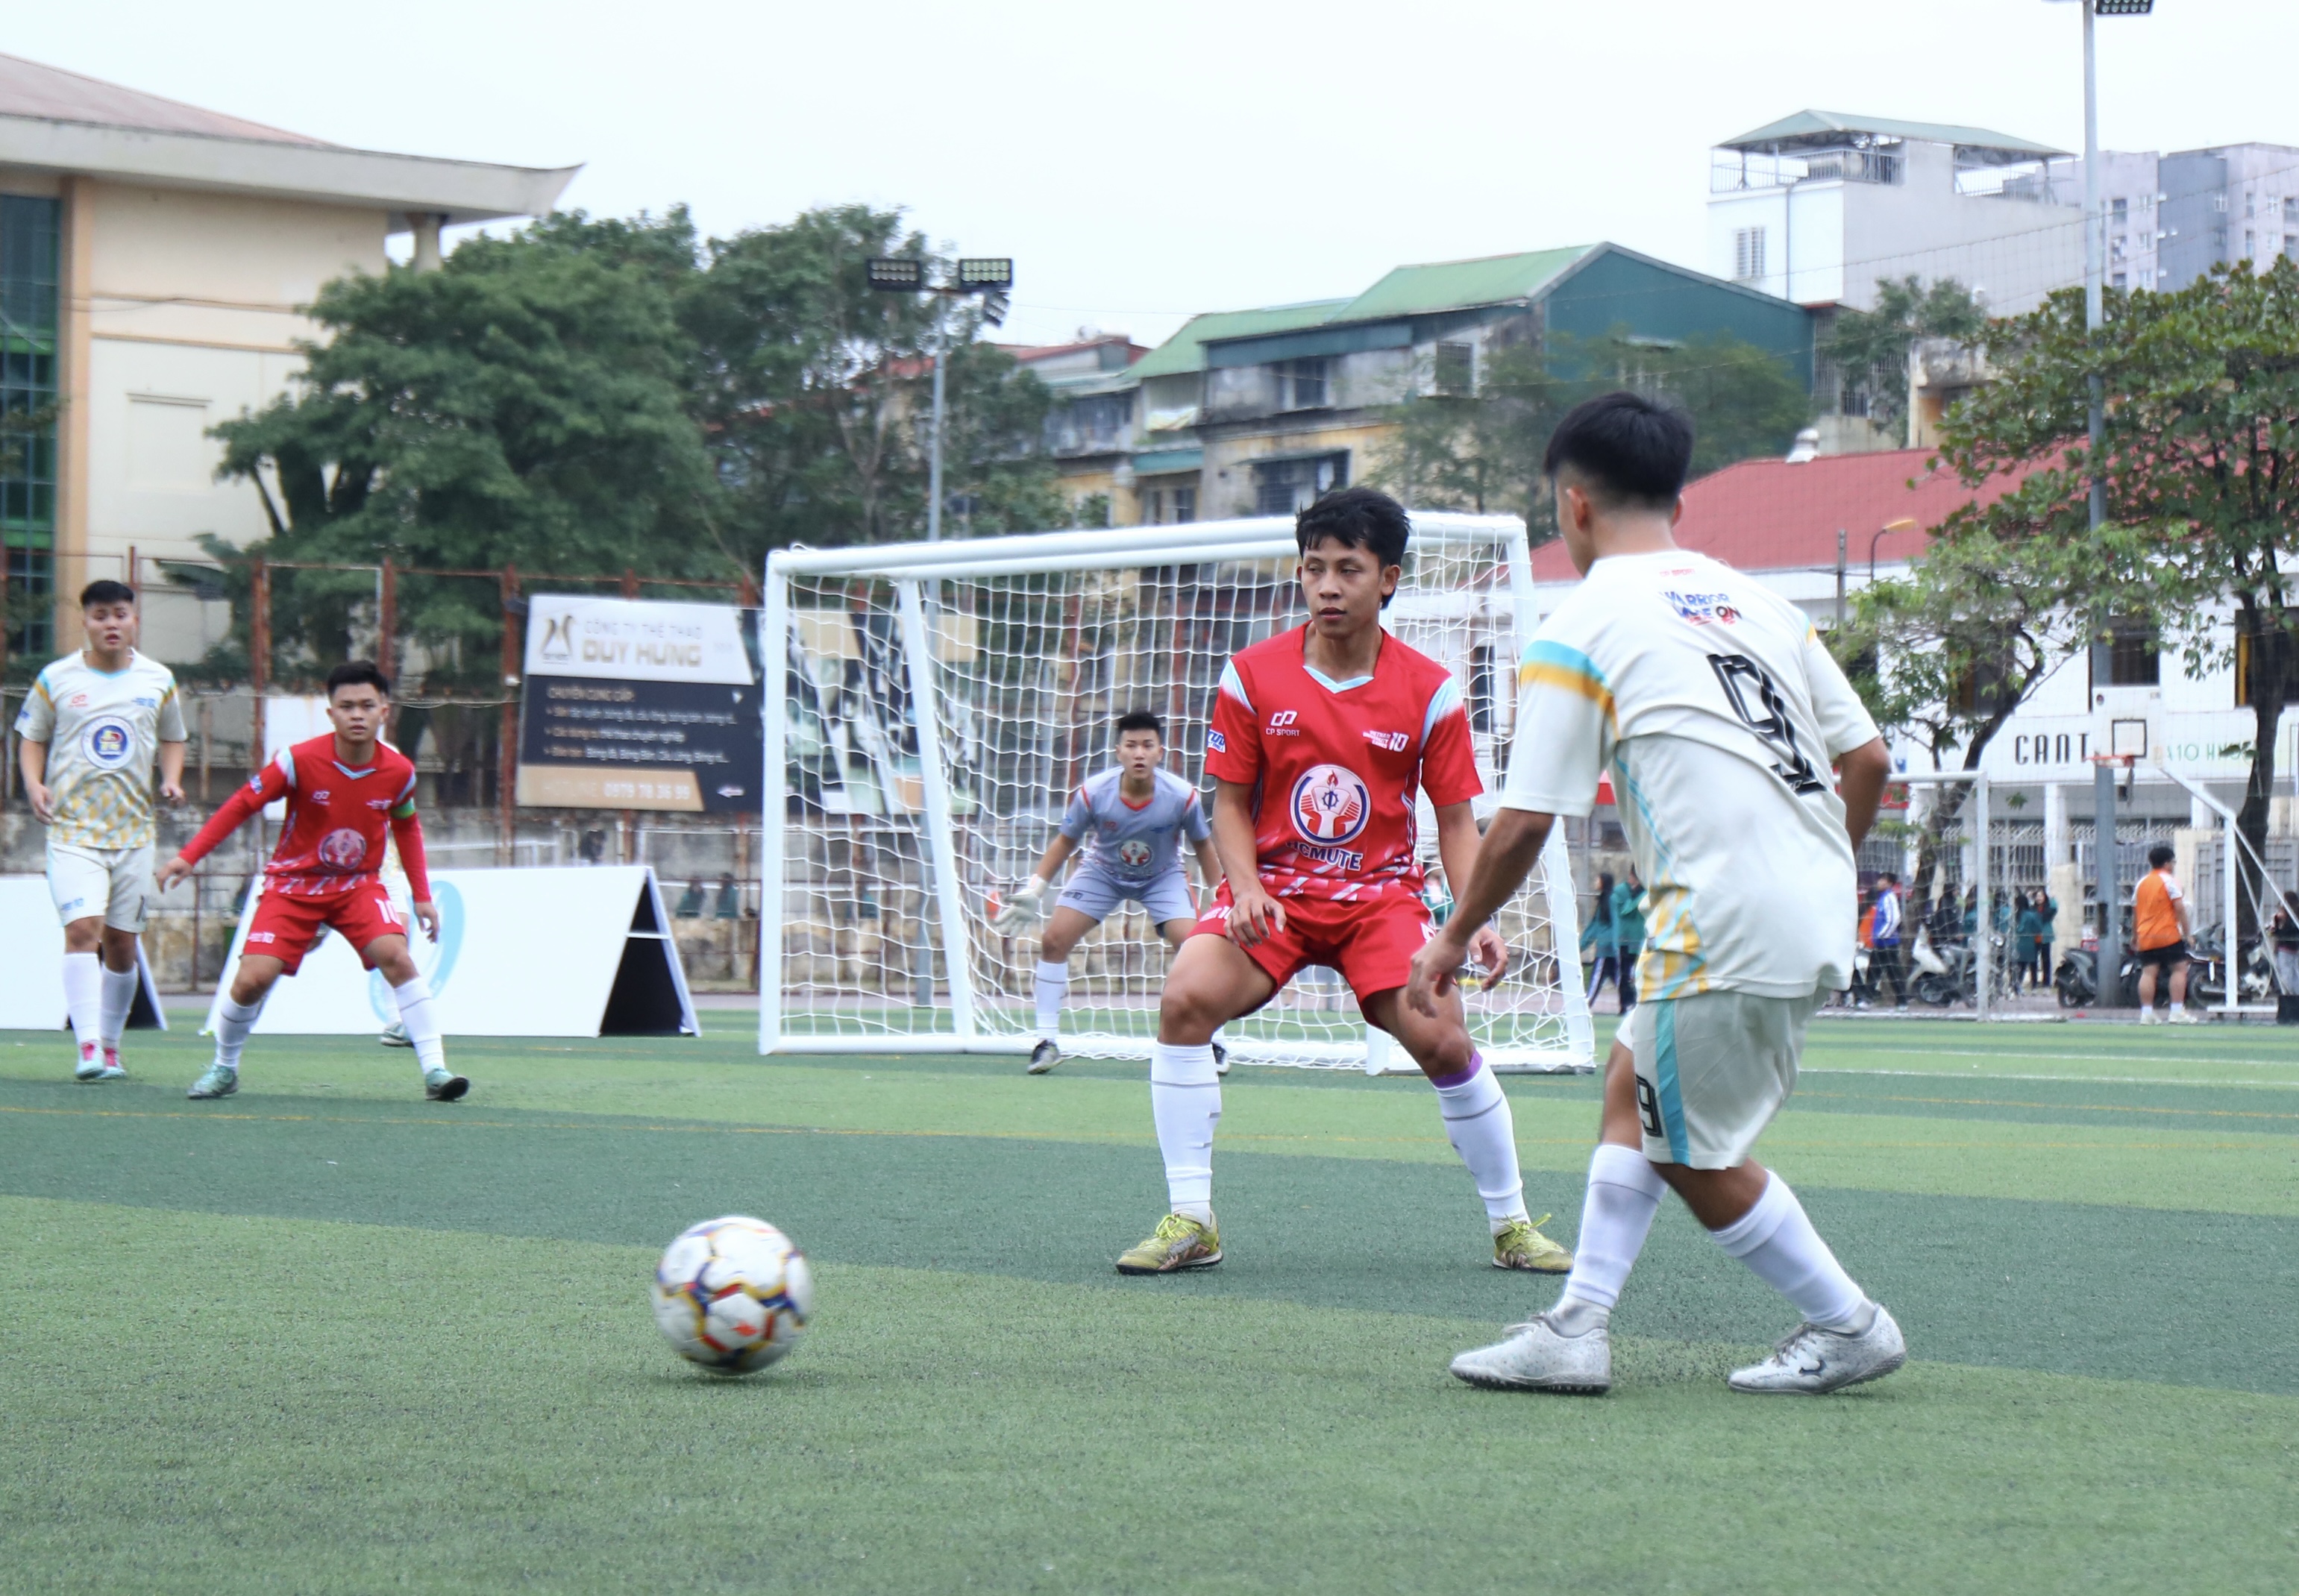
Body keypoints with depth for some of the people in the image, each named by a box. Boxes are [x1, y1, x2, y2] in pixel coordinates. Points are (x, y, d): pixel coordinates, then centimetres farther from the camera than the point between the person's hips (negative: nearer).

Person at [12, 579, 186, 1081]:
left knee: (122, 944, 6)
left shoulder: (158, 680, 6)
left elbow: (172, 739, 18)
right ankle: (88, 1048, -22)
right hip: (73, 827, -3)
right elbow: (33, 738, 9)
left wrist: (172, 779, -1)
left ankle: (111, 1048, 19)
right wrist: (34, 782, -9)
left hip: (134, 829, 3)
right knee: (82, 929, -19)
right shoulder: (56, 678, 0)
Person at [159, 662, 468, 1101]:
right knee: (252, 979, -13)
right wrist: (189, 856, -13)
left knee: (397, 957, -24)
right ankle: (224, 1069, 14)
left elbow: (407, 827, 12)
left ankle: (435, 1070, -21)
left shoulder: (399, 771, -8)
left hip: (359, 884, 1)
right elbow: (242, 804, -8)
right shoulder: (299, 760, -18)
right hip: (293, 884, -1)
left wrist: (421, 895, 10)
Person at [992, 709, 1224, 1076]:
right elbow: (1066, 841, -8)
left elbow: (1203, 845, -8)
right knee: (1054, 939, -13)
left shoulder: (1183, 797, -27)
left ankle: (1211, 1044, -1)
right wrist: (1034, 890, -12)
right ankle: (1047, 1042, -2)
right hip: (1102, 872, 1)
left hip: (1162, 877, -1)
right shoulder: (1093, 792, -27)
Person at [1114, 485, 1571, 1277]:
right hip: (1273, 891, 1)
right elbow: (1230, 803, 3)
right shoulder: (1251, 676, -2)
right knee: (1186, 998, -24)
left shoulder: (1430, 690, -3)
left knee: (1443, 1040, -18)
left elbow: (1456, 820, 1)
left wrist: (1475, 920, -15)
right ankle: (1189, 1223, -14)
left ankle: (1512, 1225, 5)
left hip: (1380, 895, -1)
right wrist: (1245, 886, -16)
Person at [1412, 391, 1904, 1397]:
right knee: (1633, 1088, 18)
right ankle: (1577, 1329, 15)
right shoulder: (1756, 599, 15)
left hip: (1727, 928, -8)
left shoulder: (1578, 631, -4)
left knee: (1694, 1155, 9)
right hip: (1815, 919, 8)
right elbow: (1867, 760, 13)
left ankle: (1847, 1327, 16)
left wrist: (1453, 939, 8)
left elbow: (1524, 823, -6)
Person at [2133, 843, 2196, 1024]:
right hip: (2168, 935, -6)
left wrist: (2134, 936, 29)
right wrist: (2186, 932, -6)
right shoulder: (2169, 881, -3)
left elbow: (2135, 912, 20)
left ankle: (2146, 1013, -3)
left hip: (2145, 936, 6)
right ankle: (2177, 1012, -8)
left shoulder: (2141, 883, 15)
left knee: (2148, 973, 1)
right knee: (2179, 969, -1)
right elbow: (2179, 907, -11)